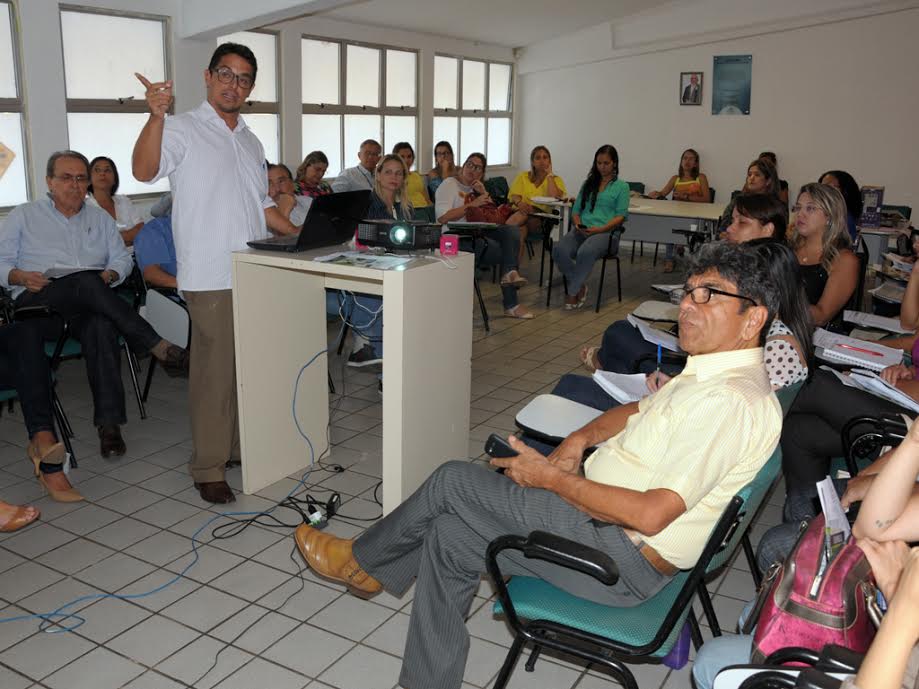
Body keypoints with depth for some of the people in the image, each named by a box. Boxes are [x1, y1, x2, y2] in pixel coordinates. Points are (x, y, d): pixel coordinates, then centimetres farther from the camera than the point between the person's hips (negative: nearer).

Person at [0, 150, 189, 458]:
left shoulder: (100, 218, 26)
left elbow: (123, 258, 17)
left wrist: (108, 275, -5)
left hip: (86, 305, 2)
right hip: (37, 304, -2)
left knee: (101, 326, -37)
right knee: (86, 282, -36)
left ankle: (109, 424, -41)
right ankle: (160, 349, -38)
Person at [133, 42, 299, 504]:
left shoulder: (250, 141, 19)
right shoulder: (183, 129, -3)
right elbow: (144, 171, -20)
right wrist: (156, 116, -34)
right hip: (211, 276, -7)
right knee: (215, 371, -4)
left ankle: (243, 448, 26)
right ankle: (208, 468, 7)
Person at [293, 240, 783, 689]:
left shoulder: (729, 402, -25)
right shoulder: (713, 372, 8)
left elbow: (650, 515, -30)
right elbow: (640, 411, 23)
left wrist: (550, 476, -18)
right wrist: (580, 439, 3)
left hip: (623, 559, -10)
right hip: (602, 518, 10)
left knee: (453, 482, -6)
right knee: (449, 535, 9)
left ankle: (362, 562, 20)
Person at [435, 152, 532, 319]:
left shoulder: (475, 188, 23)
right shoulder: (450, 185, 1)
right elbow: (442, 217, -15)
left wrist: (484, 194, 3)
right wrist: (472, 204, -12)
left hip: (477, 234, 7)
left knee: (512, 230, -19)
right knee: (505, 252, -20)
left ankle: (510, 273, -33)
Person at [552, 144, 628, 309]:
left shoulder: (621, 186, 12)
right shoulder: (588, 184, 25)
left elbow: (621, 215, 1)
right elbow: (576, 209, 22)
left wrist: (600, 229, -15)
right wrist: (577, 224, -2)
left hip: (606, 232, -4)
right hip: (581, 231, 4)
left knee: (585, 252, -39)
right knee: (559, 250, -30)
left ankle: (572, 292, -20)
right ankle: (580, 286, -11)